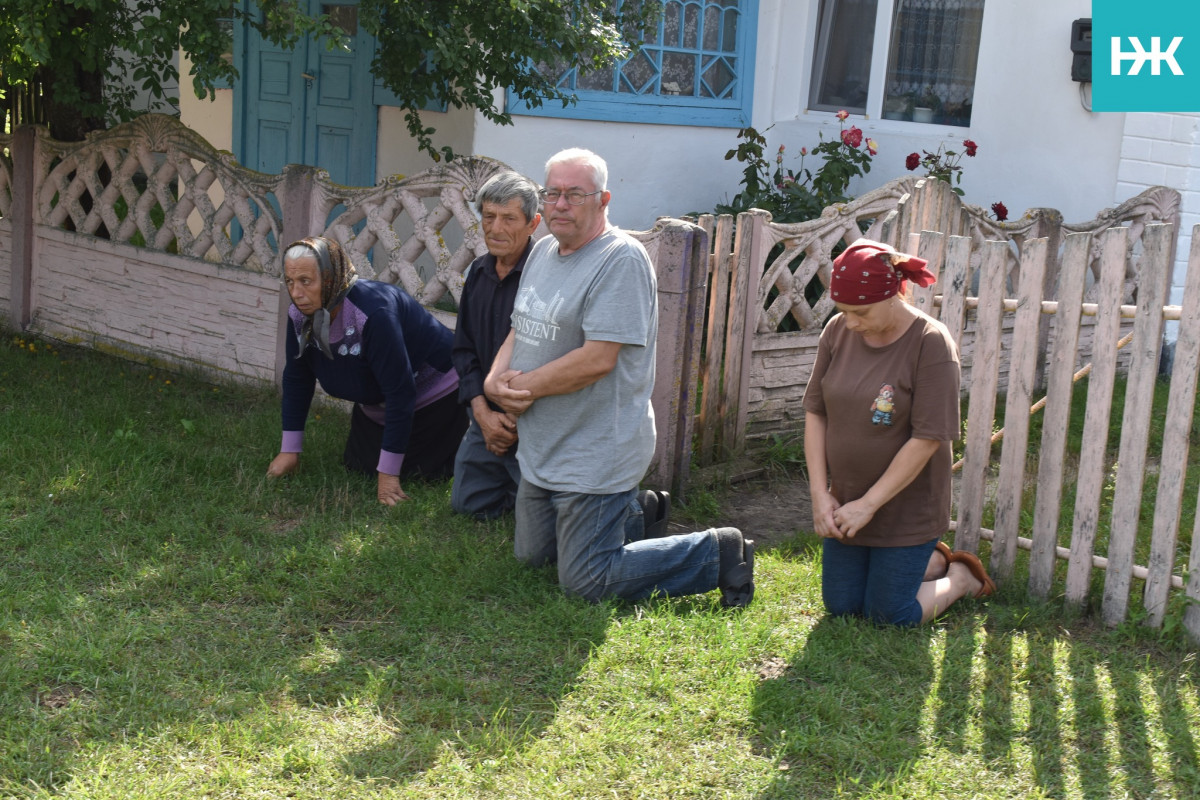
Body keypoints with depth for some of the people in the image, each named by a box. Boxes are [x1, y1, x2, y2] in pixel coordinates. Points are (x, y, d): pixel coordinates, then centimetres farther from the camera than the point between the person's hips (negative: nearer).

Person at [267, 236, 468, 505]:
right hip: (375, 404, 7)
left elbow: (400, 392, -36)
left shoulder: (373, 313, -39)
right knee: (358, 466, 7)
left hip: (435, 394, -7)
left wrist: (388, 473, -32)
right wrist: (290, 450, -1)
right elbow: (296, 378, 0)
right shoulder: (300, 315, -15)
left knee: (415, 472, -9)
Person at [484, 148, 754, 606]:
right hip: (542, 449, 9)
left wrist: (525, 387, -15)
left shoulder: (621, 259, -19)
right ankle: (632, 508, 38)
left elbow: (597, 359, -25)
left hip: (596, 457, -9)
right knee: (531, 558, 21)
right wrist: (496, 380, -6)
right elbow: (520, 331, 16)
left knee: (586, 583, -7)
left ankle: (719, 553, 6)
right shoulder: (543, 251, 10)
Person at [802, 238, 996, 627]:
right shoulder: (838, 331, -4)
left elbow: (927, 439, -21)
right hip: (846, 502, 6)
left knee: (889, 616, 1)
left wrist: (869, 504, -18)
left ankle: (961, 576, 29)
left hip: (906, 509, -6)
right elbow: (815, 412, -1)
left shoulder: (931, 343, -19)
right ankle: (930, 561, 35)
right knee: (840, 608, 13)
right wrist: (820, 494, -8)